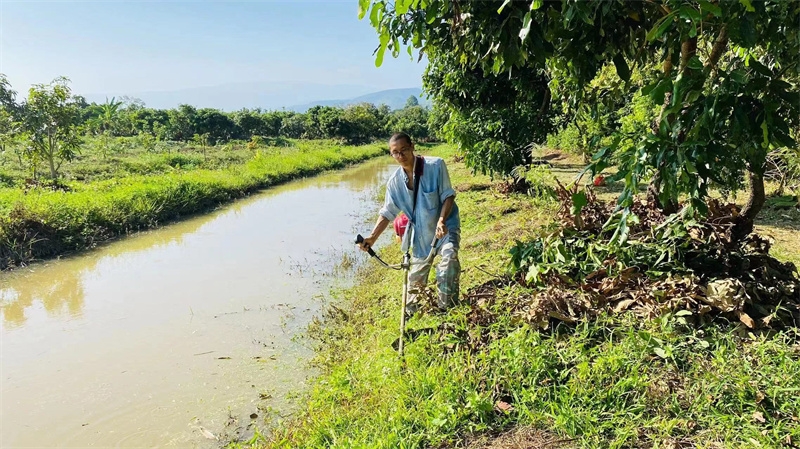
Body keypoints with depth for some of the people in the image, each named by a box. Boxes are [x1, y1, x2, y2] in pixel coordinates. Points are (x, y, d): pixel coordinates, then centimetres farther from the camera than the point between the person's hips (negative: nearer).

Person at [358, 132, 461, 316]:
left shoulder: (436, 165, -21)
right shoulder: (394, 181, -9)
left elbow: (448, 196, -17)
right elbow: (387, 213, -1)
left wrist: (442, 220, -34)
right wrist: (372, 237, -11)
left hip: (446, 225, -4)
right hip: (421, 234, 4)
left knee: (449, 257, -31)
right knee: (416, 277, 14)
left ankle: (447, 308, -19)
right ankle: (410, 314, 38)